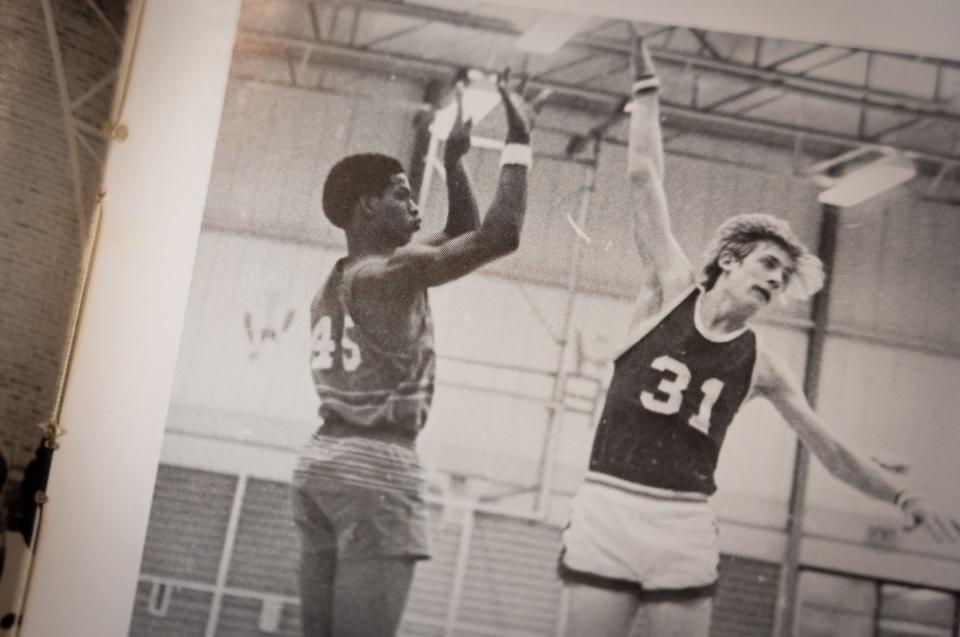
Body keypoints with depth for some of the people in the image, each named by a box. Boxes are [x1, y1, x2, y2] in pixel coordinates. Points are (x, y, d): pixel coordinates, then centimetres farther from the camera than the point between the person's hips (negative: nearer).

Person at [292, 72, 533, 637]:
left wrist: (455, 157, 24)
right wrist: (520, 140, -9)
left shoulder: (338, 281, 19)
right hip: (378, 468, -9)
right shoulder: (390, 273, -9)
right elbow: (501, 235, -19)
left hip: (322, 462, 10)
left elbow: (464, 234, 27)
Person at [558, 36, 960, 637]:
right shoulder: (672, 287, 4)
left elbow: (831, 448, 15)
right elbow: (645, 177, 2)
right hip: (607, 510, -2)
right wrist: (647, 85, 3)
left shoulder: (762, 367, 9)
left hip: (686, 528, 2)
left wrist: (905, 496, 7)